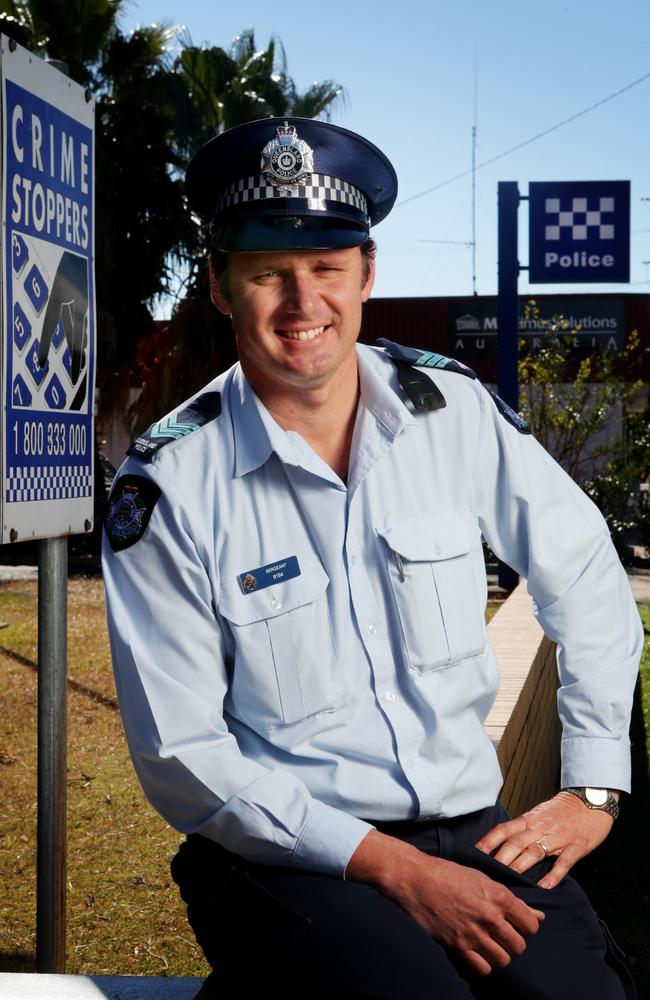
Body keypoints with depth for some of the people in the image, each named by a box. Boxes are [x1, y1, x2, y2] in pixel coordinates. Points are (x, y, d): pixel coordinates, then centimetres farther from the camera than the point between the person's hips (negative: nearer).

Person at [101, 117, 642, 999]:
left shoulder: (455, 411, 1)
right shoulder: (169, 487, -9)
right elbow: (181, 757, -9)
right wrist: (391, 867, -15)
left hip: (470, 831, 4)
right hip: (283, 855, -3)